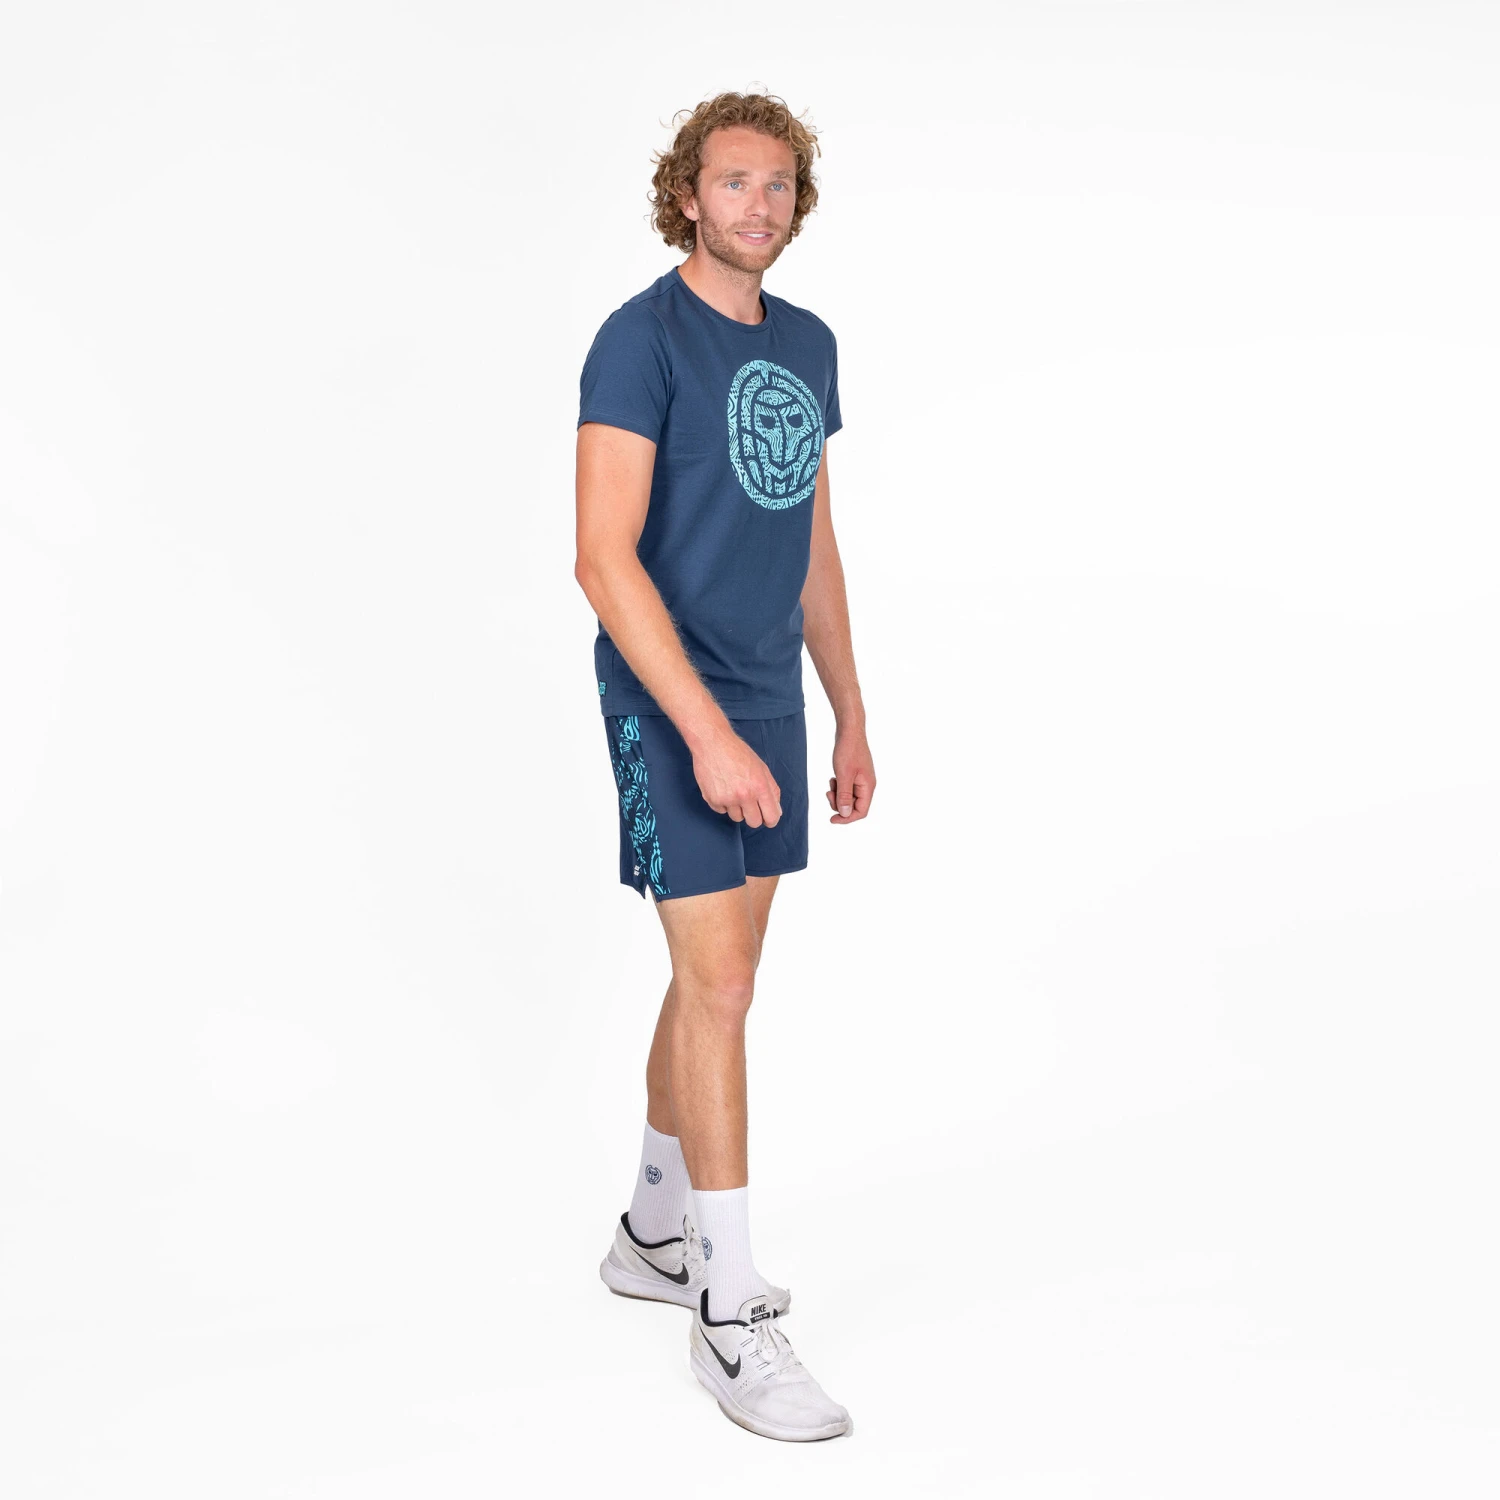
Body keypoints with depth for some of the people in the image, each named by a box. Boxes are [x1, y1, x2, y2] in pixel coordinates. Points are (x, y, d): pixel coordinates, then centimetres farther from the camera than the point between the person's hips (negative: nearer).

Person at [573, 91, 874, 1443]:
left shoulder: (807, 345, 13)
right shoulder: (641, 340, -10)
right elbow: (604, 556, -18)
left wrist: (851, 717, 17)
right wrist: (708, 732, -23)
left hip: (769, 701, 7)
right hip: (673, 708, -7)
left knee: (718, 976, 14)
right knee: (720, 984, -9)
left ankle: (654, 1233, 30)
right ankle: (730, 1310, 0)